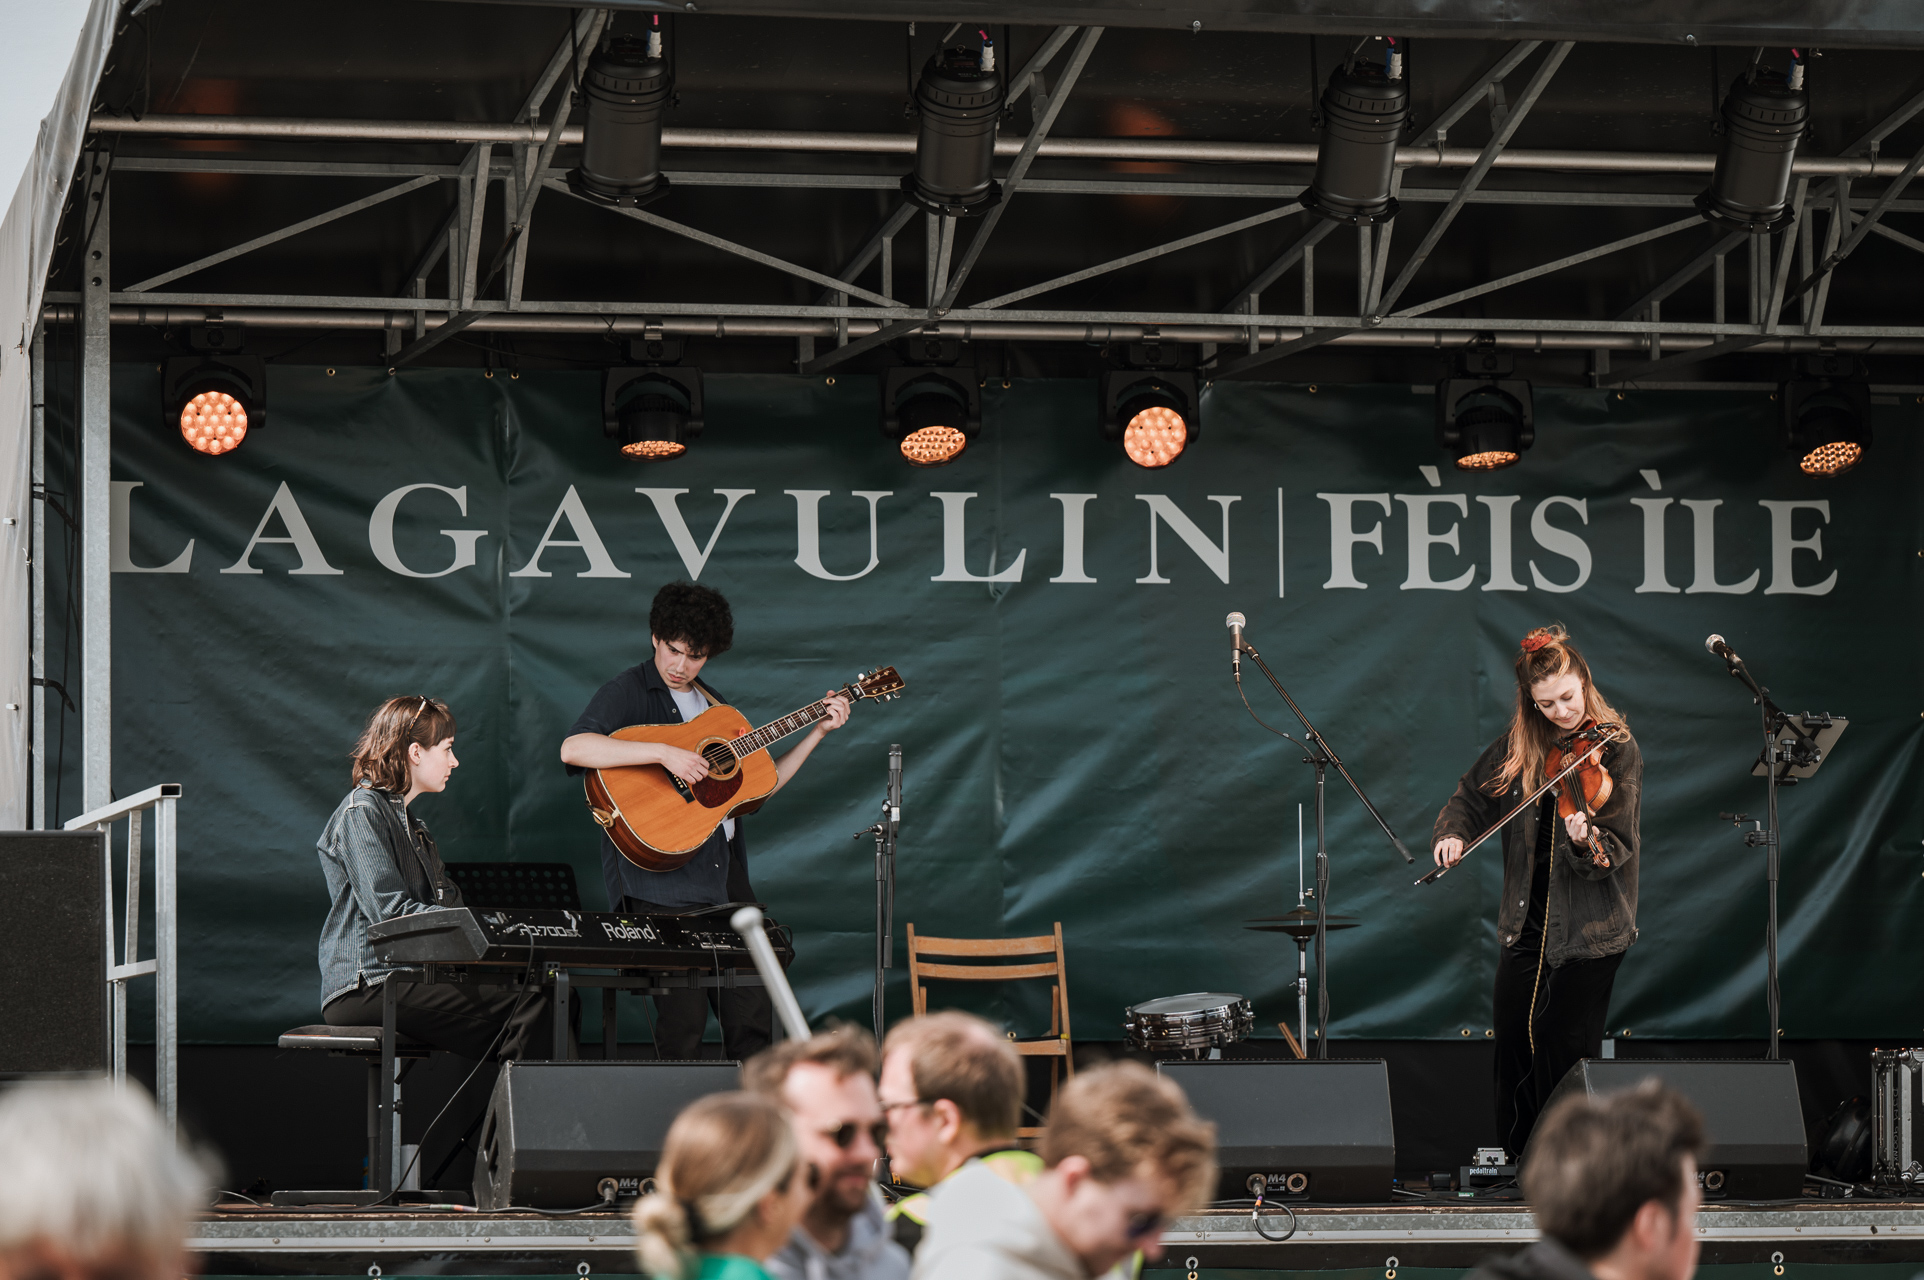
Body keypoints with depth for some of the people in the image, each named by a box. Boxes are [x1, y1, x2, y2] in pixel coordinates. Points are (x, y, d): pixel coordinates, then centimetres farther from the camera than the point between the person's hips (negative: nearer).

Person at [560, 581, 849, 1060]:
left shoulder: (714, 705, 20)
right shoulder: (627, 692, -2)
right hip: (664, 879, -7)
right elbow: (572, 749, -20)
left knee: (754, 1015, 4)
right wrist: (665, 754, -24)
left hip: (723, 866, 7)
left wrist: (818, 732, 16)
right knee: (683, 1024, -9)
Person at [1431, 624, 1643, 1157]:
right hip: (1526, 922, 5)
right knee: (1513, 1039, 9)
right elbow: (1474, 795, 13)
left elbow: (1616, 849, -17)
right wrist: (1453, 832, -9)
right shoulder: (1520, 747, 4)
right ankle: (1516, 1160, 23)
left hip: (1589, 928, -5)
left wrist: (1587, 842, -39)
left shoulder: (1615, 748, -10)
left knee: (1564, 1050, -5)